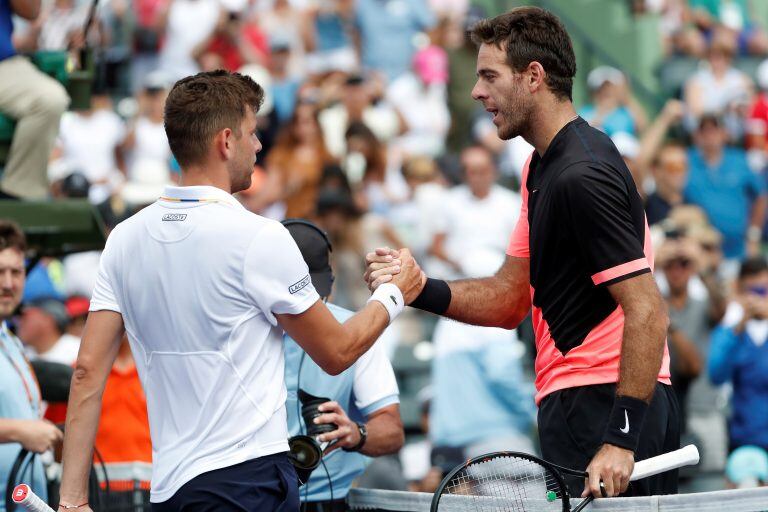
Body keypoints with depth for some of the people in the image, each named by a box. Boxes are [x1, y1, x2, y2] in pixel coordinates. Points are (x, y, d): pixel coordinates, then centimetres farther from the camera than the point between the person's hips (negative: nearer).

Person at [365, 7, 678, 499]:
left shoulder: (582, 175, -17)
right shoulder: (542, 167, 16)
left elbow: (648, 313, -22)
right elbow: (511, 299, 16)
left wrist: (621, 438, -26)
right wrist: (422, 290, 0)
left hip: (605, 406, -10)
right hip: (577, 404, 10)